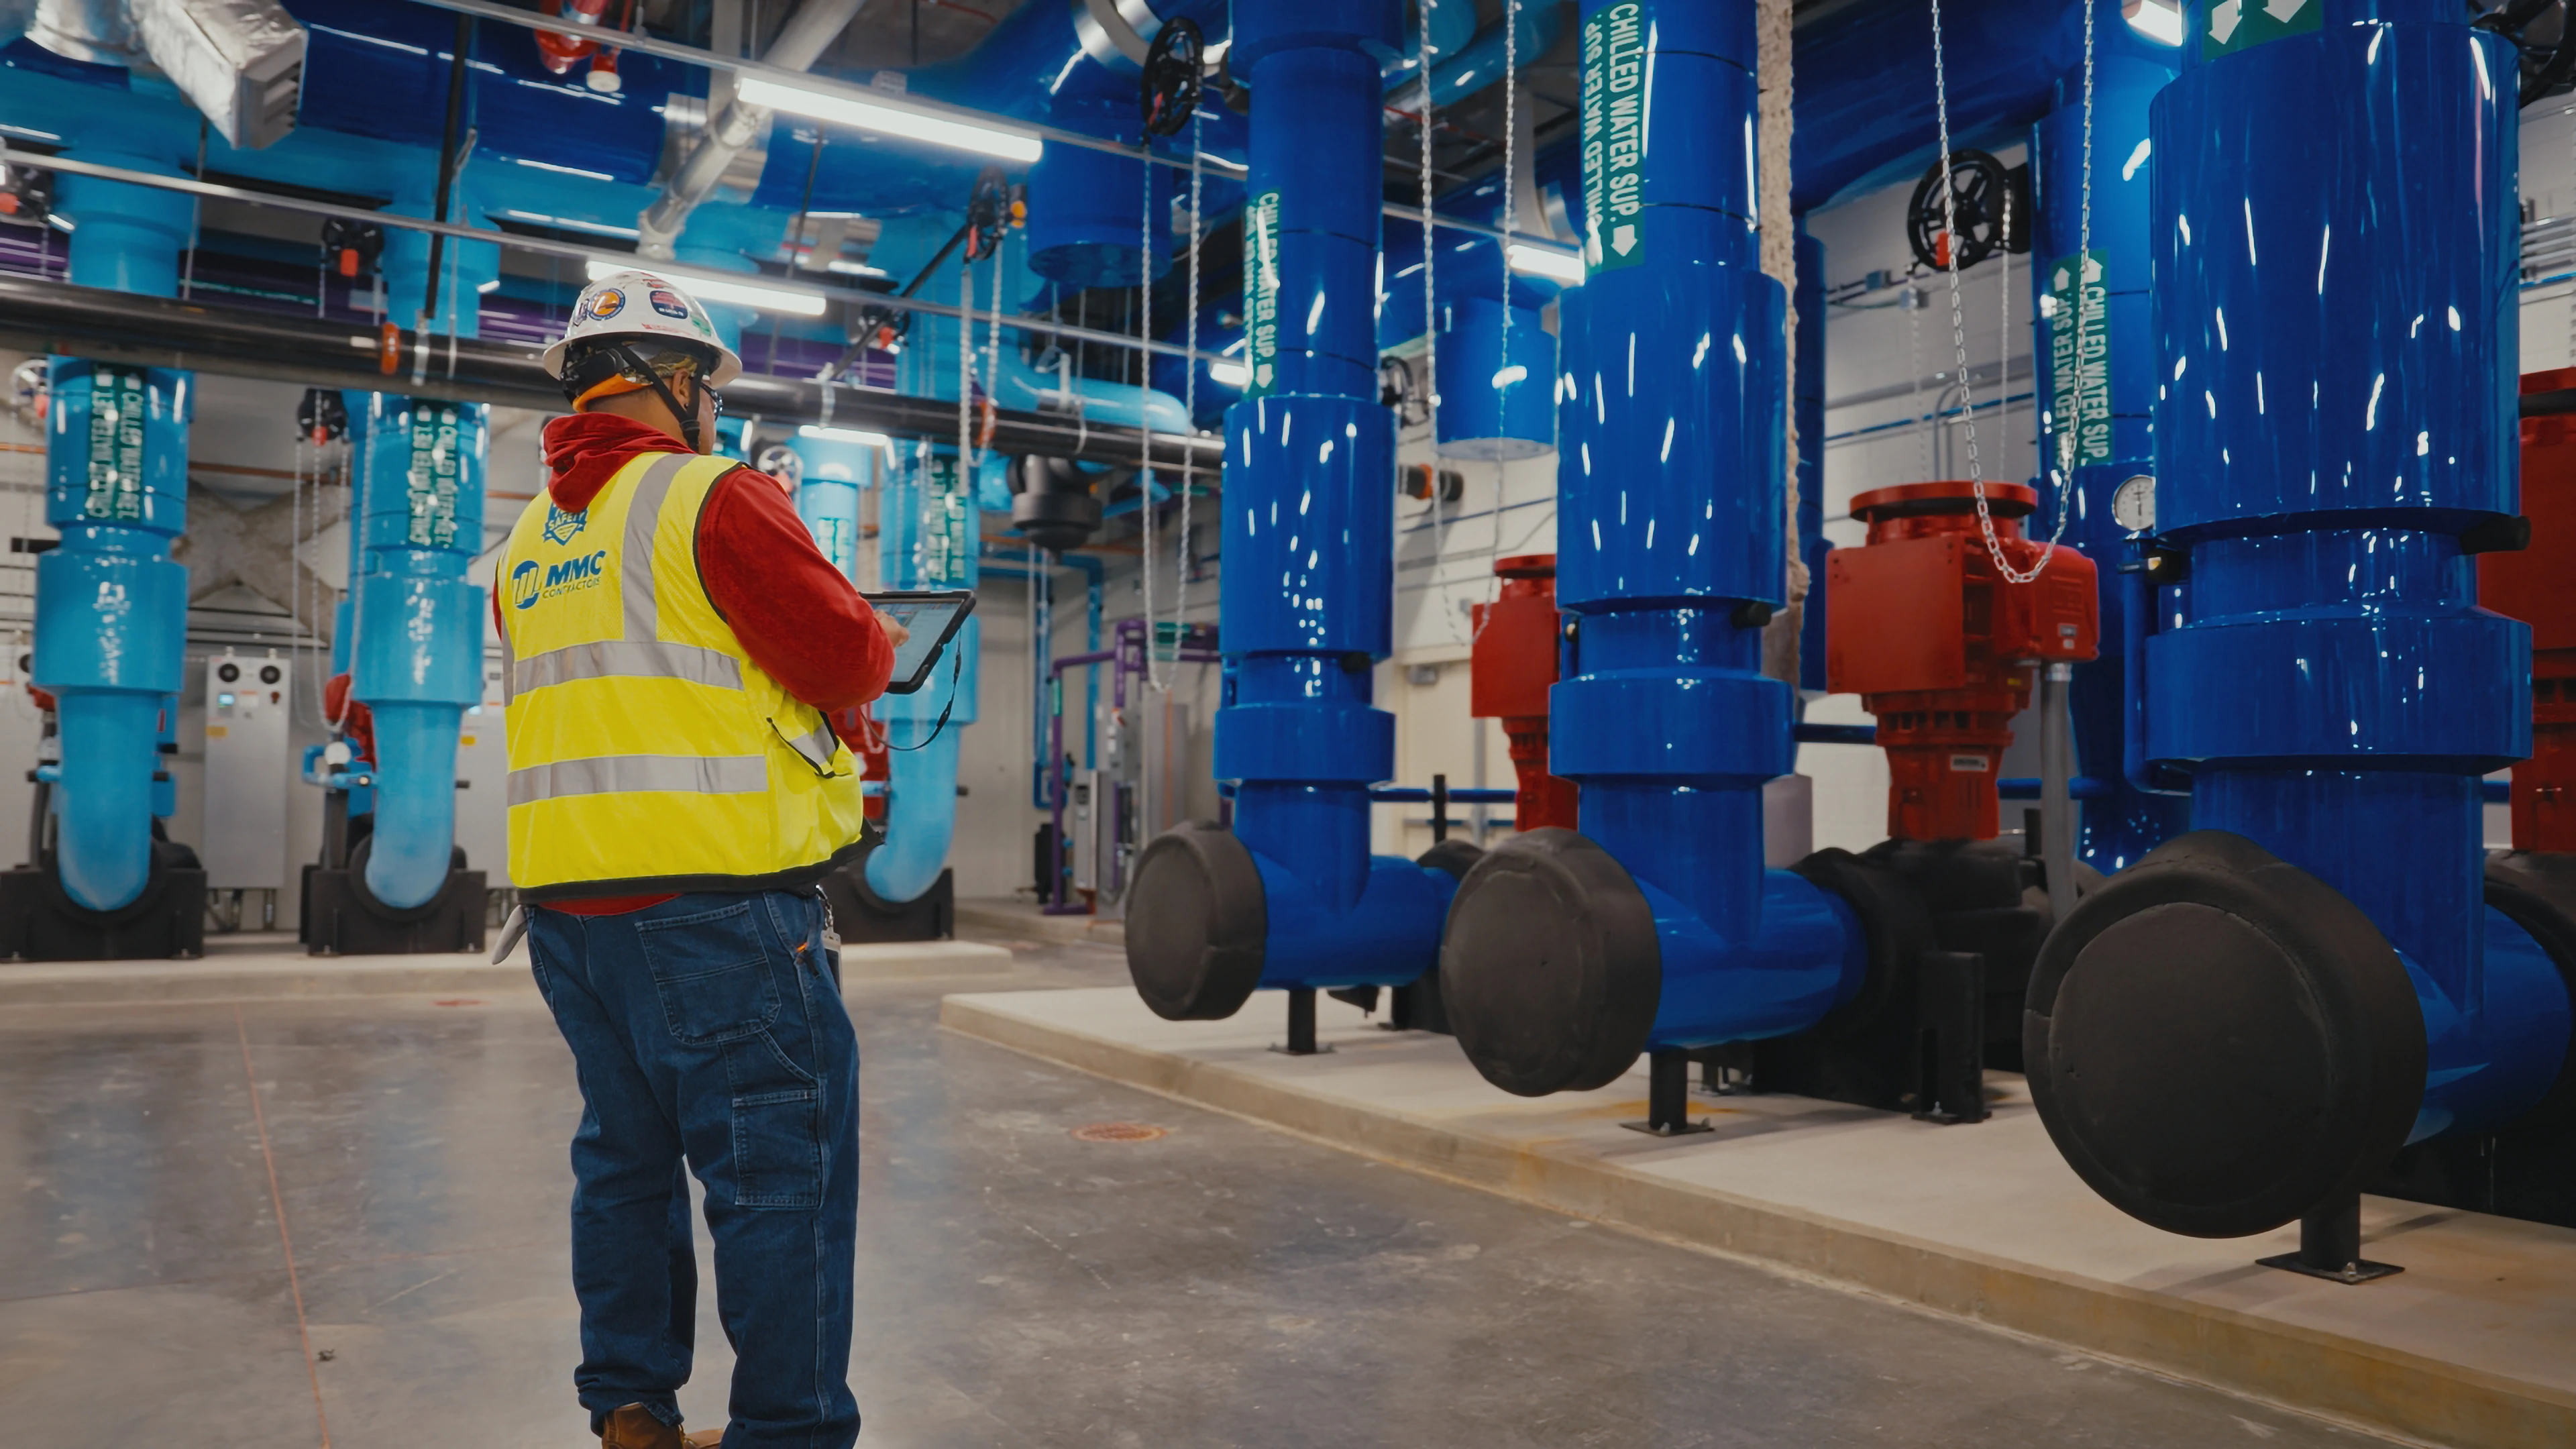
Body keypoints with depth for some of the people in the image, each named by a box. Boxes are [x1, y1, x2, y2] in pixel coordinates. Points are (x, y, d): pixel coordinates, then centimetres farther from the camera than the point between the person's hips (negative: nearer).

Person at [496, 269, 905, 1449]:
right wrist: (878, 642, 8)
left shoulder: (529, 542, 16)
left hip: (563, 897, 9)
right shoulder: (718, 497, -8)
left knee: (628, 1156, 18)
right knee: (781, 1170, -2)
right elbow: (845, 653, -12)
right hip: (712, 897, -8)